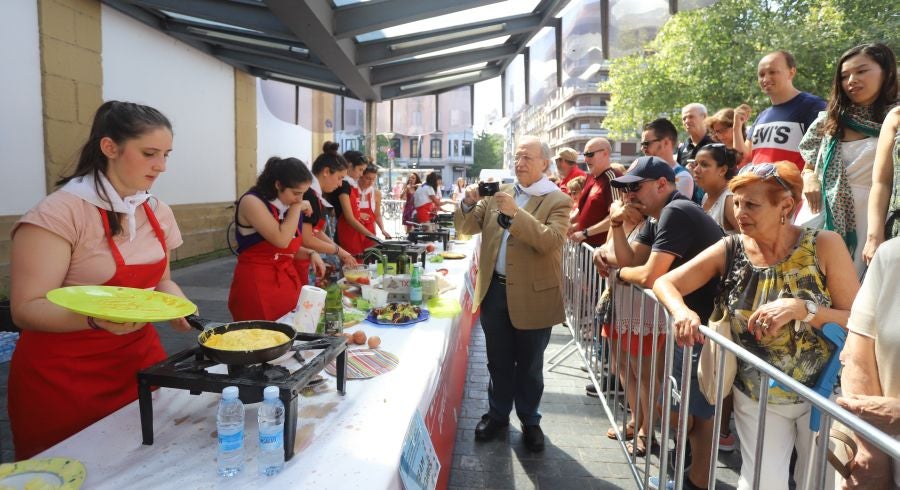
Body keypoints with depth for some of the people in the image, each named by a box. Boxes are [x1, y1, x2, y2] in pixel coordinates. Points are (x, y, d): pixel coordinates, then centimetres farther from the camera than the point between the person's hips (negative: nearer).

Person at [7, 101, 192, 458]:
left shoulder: (158, 212, 2)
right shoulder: (59, 213, -18)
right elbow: (27, 309, -19)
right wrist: (97, 317, -37)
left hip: (140, 360, 6)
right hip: (65, 376, -5)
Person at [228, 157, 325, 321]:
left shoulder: (290, 207, 8)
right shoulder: (252, 202, -13)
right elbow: (281, 240, -23)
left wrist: (311, 254, 2)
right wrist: (297, 208, -13)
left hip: (288, 282, 6)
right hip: (257, 284, -6)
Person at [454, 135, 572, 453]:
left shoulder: (558, 201, -6)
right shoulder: (499, 193, 8)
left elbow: (550, 241, -22)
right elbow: (466, 227, 5)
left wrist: (515, 212, -29)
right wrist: (469, 203, -14)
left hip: (532, 296, -4)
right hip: (494, 291, 4)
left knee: (529, 366, 13)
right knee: (498, 362, 18)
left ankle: (530, 421, 32)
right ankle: (498, 414, 37)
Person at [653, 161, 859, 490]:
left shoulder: (824, 246, -14)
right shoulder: (730, 250, -10)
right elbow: (665, 283, -9)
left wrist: (801, 308, -32)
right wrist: (681, 311, -30)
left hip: (822, 393, 0)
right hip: (756, 398, 1)